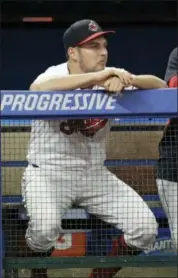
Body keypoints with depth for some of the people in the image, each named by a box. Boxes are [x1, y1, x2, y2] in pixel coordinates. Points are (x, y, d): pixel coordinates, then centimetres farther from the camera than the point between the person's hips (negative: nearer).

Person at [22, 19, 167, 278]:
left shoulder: (110, 80, -3)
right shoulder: (55, 75, -17)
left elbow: (160, 86, -12)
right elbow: (37, 90, -42)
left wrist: (128, 80, -34)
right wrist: (95, 76, -48)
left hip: (94, 174, 5)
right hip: (48, 172, -5)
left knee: (145, 227, -9)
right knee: (45, 225, -34)